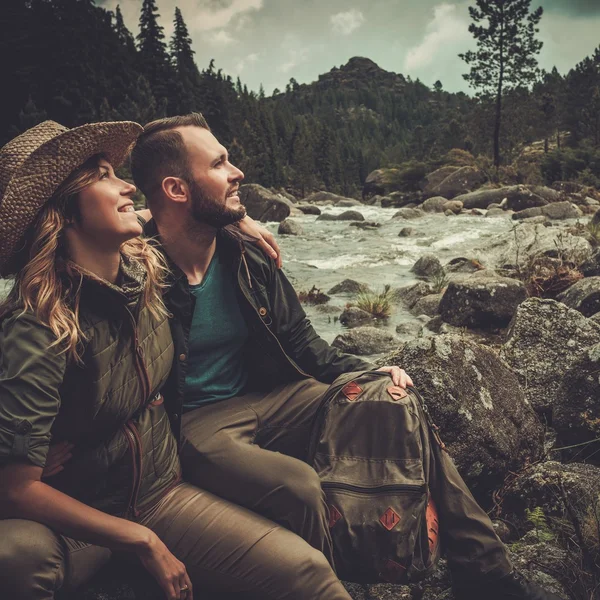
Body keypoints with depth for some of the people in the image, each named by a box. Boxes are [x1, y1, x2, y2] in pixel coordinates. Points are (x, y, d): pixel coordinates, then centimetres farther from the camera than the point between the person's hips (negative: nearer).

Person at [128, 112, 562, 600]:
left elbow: (302, 346, 9)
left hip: (270, 398, 6)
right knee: (297, 486, -34)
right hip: (193, 426, -5)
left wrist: (371, 375, -3)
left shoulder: (248, 255, 2)